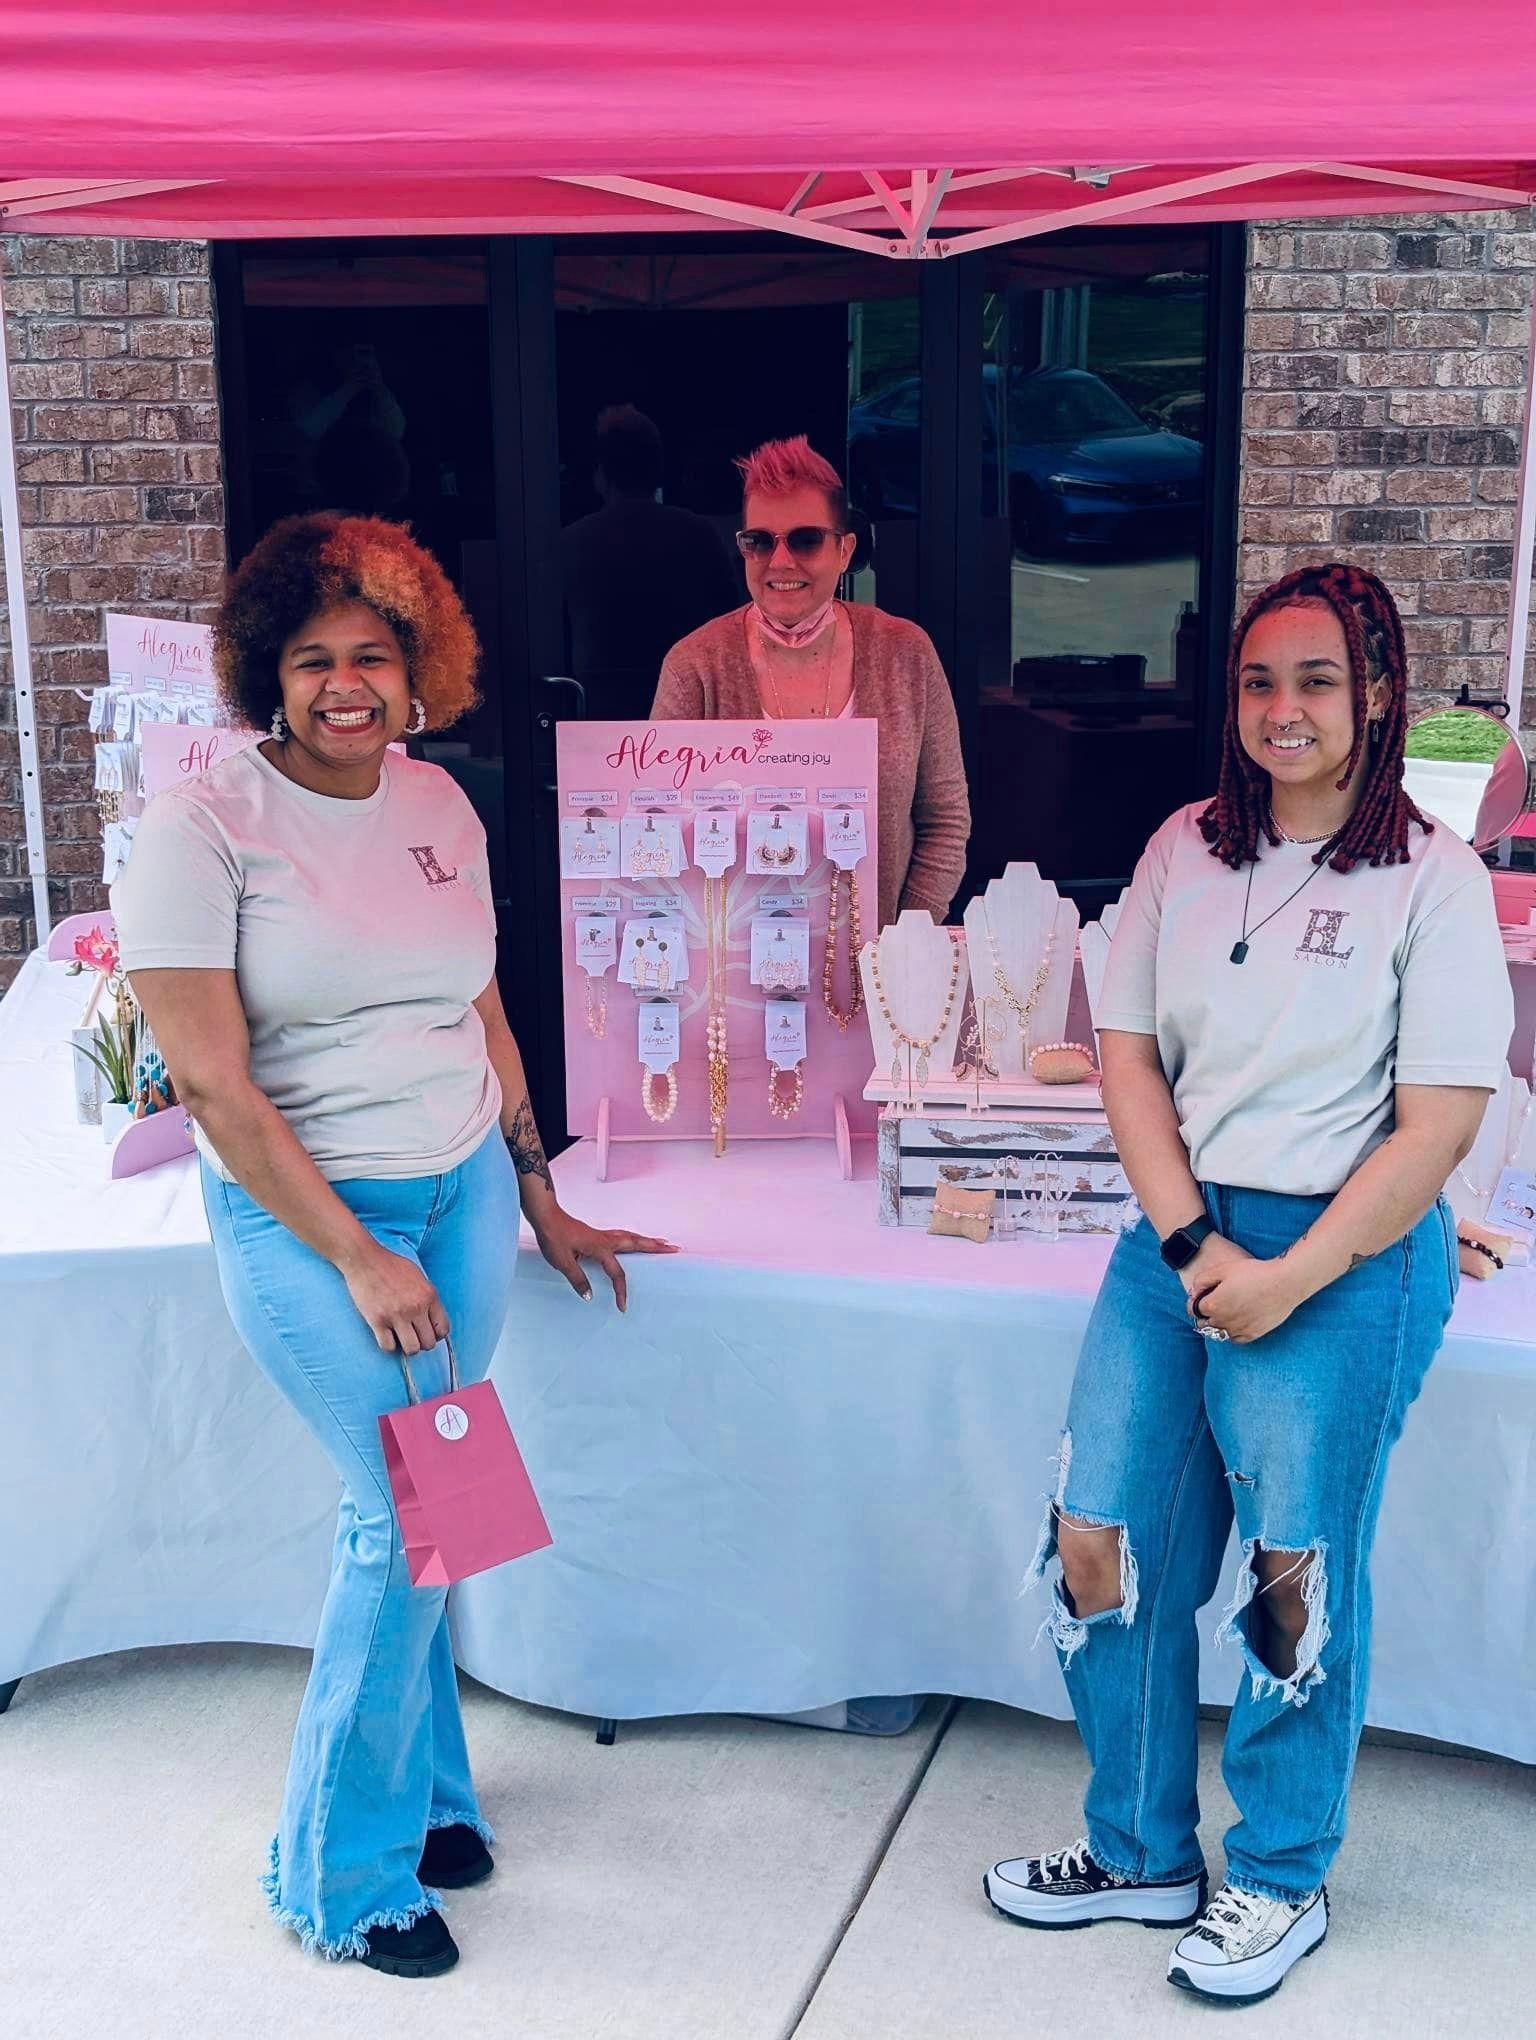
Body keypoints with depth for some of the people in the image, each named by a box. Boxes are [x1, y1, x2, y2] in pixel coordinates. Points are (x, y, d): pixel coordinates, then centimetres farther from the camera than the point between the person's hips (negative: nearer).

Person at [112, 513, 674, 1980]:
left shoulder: (439, 807, 6)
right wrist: (359, 1259, -14)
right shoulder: (206, 827, -12)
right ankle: (342, 1873, 17)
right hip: (302, 1213, -5)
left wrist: (541, 1200, 17)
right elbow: (210, 1084, -15)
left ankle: (421, 1790, 32)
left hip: (462, 1188, 5)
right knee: (406, 1505, -4)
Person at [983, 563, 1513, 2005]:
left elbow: (1438, 1123, -11)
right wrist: (1189, 1240, -8)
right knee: (1098, 1549, 8)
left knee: (1296, 1580, 8)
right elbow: (1128, 1052, 4)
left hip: (1342, 1259, -4)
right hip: (1176, 1239, 5)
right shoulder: (1188, 849, 5)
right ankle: (1141, 1855, 31)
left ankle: (1280, 1881, 32)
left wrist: (1291, 1279, -15)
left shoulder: (1431, 881, -7)